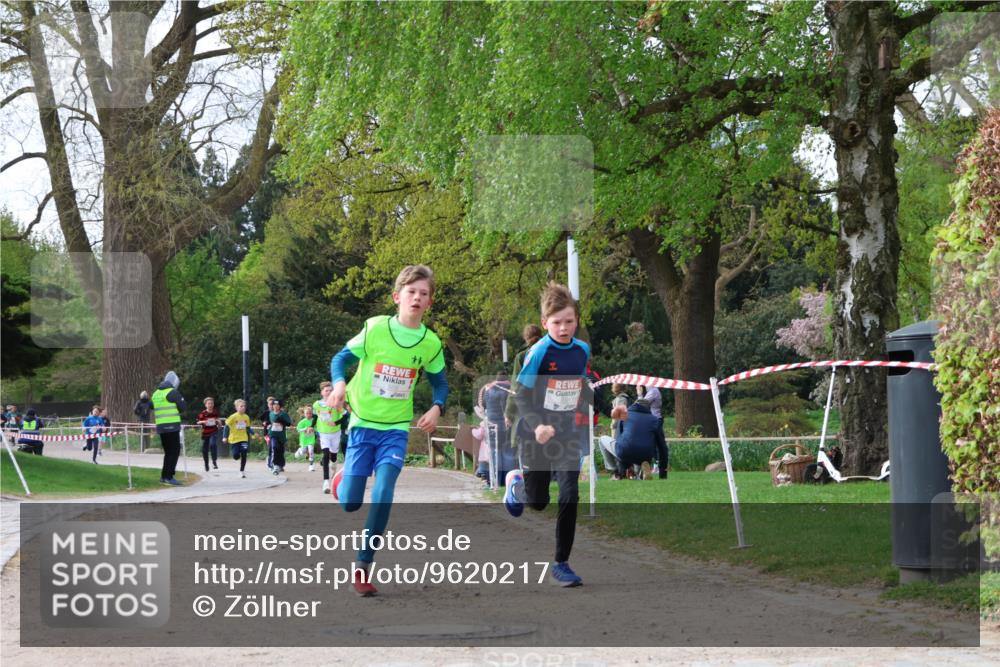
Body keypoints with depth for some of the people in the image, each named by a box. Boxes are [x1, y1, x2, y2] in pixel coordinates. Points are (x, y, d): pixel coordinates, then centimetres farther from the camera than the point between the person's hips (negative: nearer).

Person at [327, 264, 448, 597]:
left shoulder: (430, 343, -2)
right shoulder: (375, 328, -11)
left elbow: (439, 382, 13)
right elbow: (341, 358, -4)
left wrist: (436, 408, -8)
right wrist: (339, 384, -25)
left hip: (396, 429, 1)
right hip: (363, 424, -1)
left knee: (382, 497, -17)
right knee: (349, 503, -1)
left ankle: (362, 566, -3)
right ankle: (344, 481, 39)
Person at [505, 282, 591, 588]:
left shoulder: (582, 350, -1)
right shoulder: (538, 352, -17)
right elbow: (521, 393, -15)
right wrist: (536, 424, -28)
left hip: (567, 434, 3)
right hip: (536, 436, -3)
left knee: (569, 497, -8)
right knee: (537, 502, 9)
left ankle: (561, 563, 4)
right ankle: (516, 483, 46)